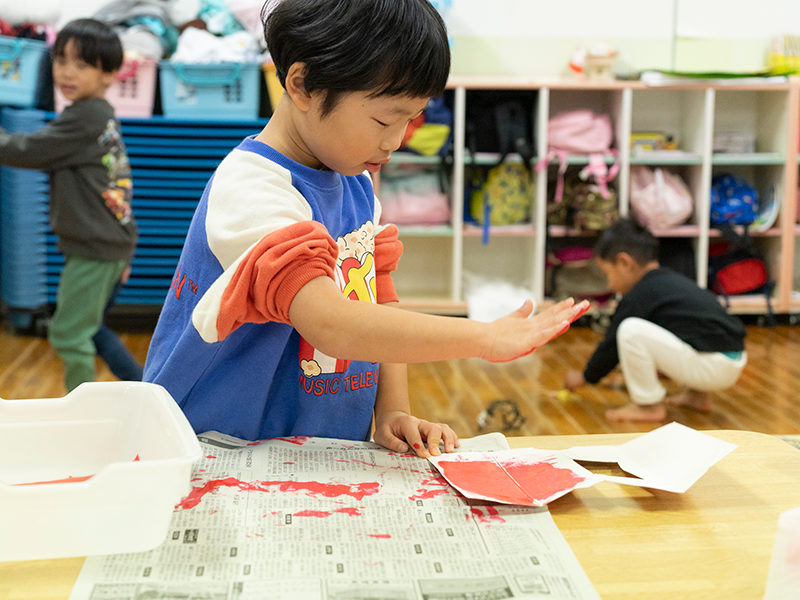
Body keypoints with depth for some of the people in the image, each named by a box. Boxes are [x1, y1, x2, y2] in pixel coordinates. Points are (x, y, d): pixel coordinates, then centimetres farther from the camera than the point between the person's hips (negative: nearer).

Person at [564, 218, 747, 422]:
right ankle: (698, 395, 24)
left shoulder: (637, 297, -6)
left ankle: (649, 405, 0)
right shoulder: (672, 280, 20)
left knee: (630, 329, -14)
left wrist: (586, 377, 17)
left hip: (712, 368, -10)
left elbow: (612, 345, 1)